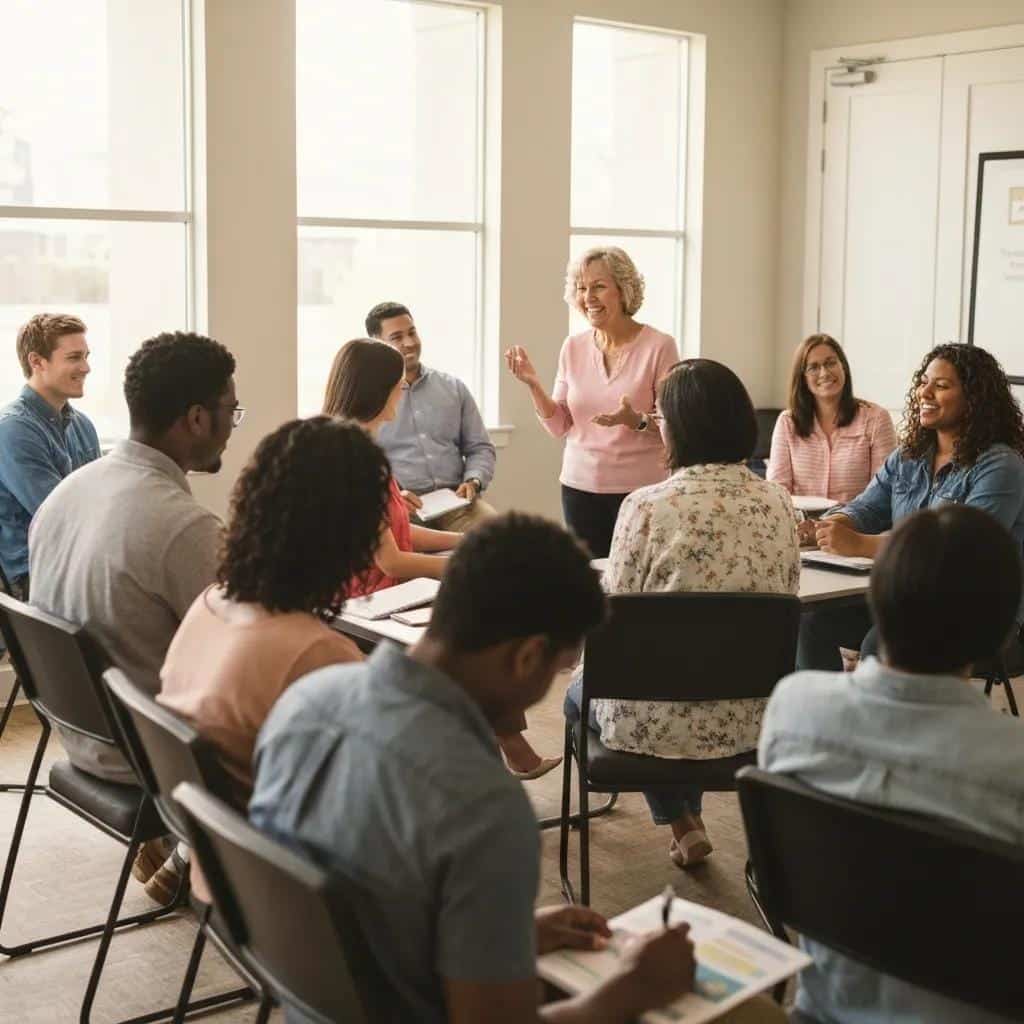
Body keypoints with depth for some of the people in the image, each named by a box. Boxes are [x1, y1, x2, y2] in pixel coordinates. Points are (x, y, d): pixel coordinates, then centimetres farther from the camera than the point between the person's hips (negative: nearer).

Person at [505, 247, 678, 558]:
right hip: (580, 486, 4)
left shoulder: (658, 346, -8)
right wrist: (534, 385, -8)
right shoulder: (574, 347, 5)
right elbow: (559, 426, 7)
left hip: (641, 489, -4)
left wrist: (637, 420, -25)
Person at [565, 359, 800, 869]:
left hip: (657, 722, -5)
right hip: (749, 721, 5)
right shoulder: (779, 505, -4)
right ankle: (690, 814, 42)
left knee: (581, 691, 30)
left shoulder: (648, 505, -19)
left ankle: (681, 823, 27)